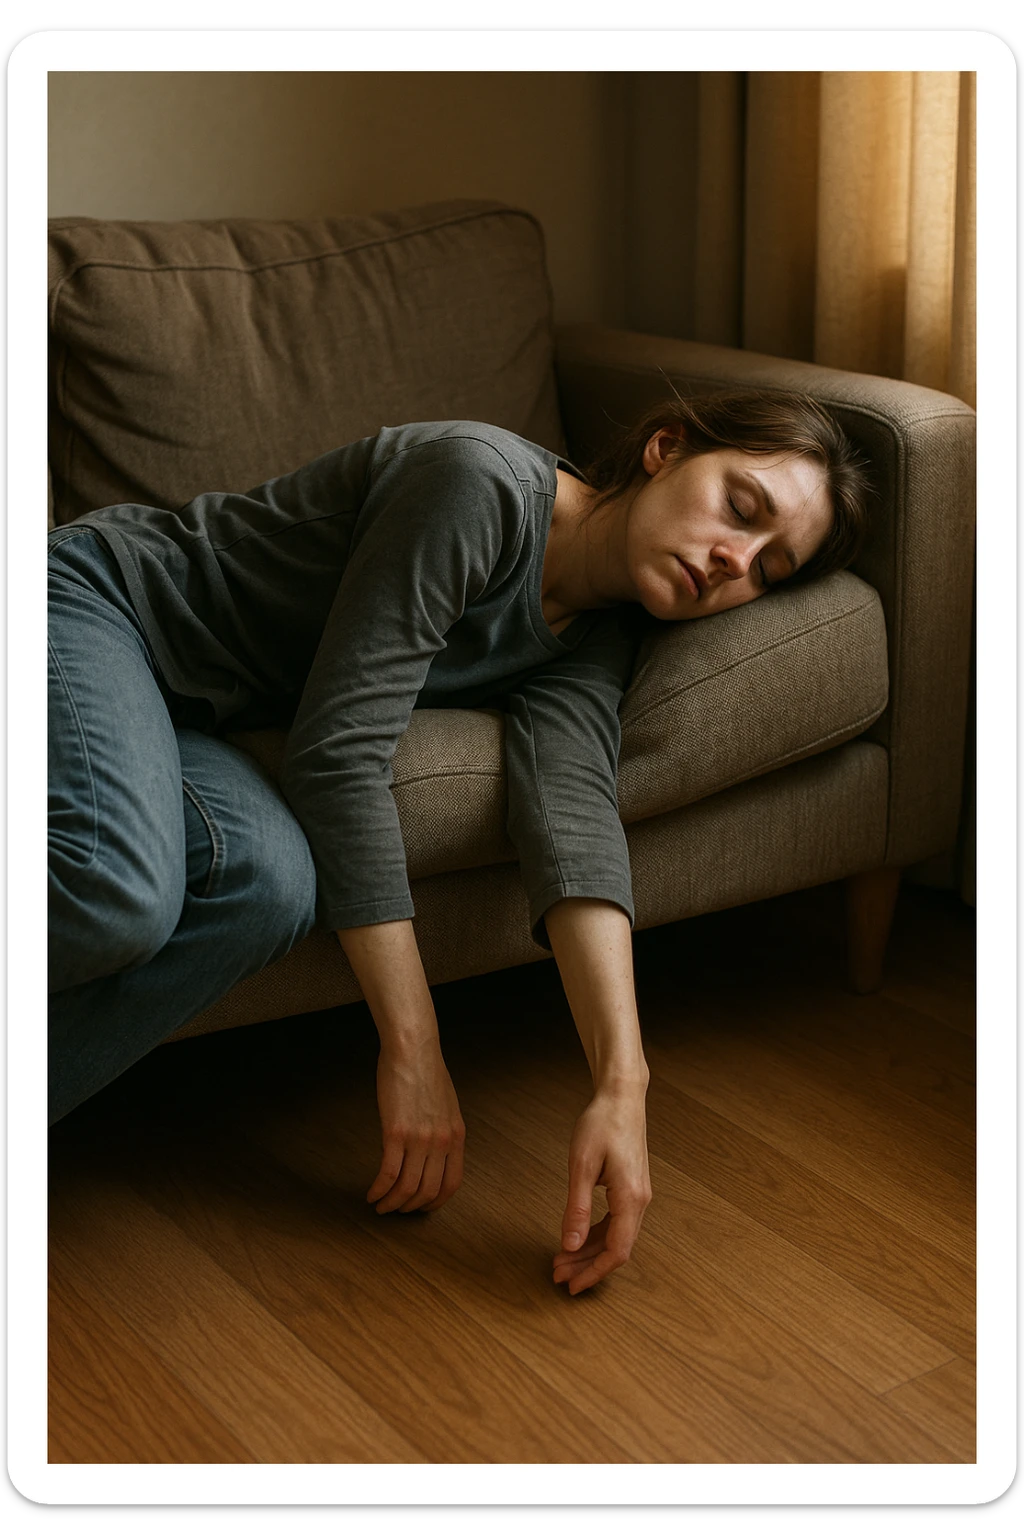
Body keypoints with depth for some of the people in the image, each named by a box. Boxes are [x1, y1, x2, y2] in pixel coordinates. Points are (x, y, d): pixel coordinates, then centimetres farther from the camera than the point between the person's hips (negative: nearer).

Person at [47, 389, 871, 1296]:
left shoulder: (595, 640, 1)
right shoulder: (485, 481, -23)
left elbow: (573, 813, -15)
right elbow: (339, 751, -26)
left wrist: (623, 1083, -30)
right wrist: (413, 1049, -26)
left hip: (178, 713, 7)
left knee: (270, 885, -29)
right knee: (119, 891, -38)